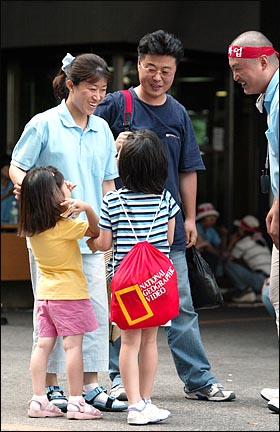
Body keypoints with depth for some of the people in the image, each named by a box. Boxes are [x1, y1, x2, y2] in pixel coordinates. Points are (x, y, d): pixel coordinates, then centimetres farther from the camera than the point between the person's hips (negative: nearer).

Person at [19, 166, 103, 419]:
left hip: (45, 292, 7)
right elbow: (97, 231, -11)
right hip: (70, 293, -7)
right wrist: (86, 208, -22)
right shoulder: (65, 225, -17)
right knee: (73, 345, -4)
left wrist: (67, 202, 19)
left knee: (43, 345, 6)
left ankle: (38, 400, 6)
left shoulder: (32, 228, 3)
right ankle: (76, 403, -3)